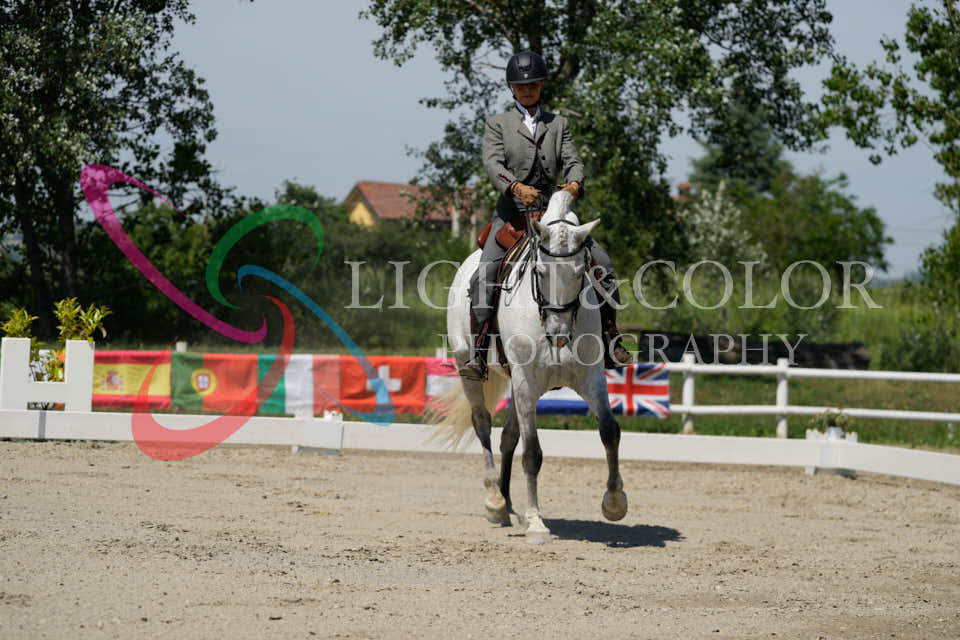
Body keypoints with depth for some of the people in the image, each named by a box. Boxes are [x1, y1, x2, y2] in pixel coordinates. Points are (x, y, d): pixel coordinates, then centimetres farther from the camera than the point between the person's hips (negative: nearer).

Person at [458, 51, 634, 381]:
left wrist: (574, 183, -21)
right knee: (484, 276, -24)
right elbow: (492, 162, -9)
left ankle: (611, 344, 1)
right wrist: (516, 186, -29)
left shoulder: (558, 124, 16)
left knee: (603, 264, -10)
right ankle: (478, 357, -24)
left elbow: (572, 161, 4)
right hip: (512, 211, -3)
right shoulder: (497, 124, 8)